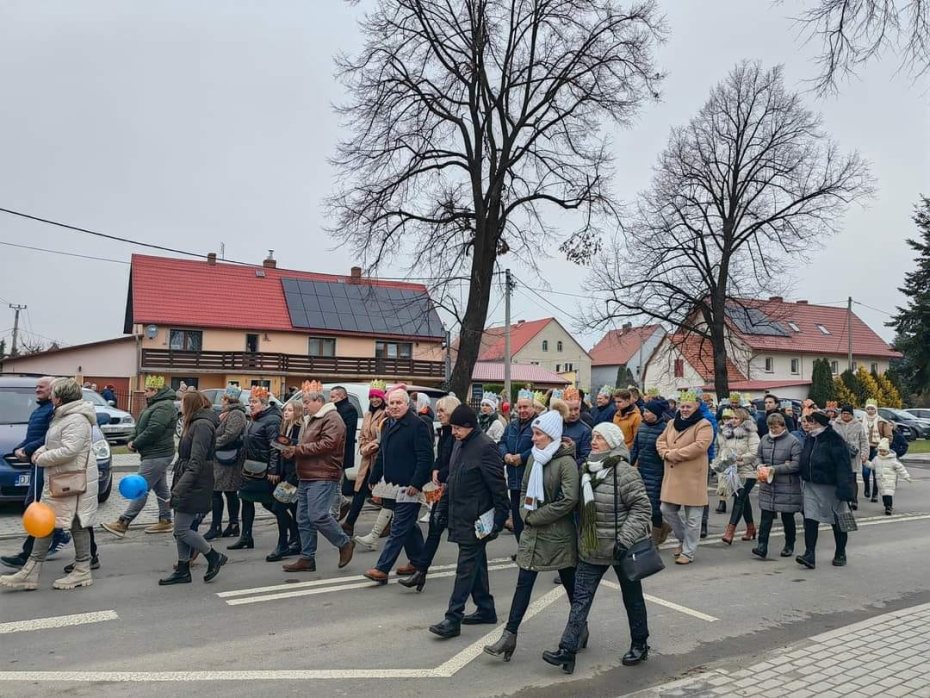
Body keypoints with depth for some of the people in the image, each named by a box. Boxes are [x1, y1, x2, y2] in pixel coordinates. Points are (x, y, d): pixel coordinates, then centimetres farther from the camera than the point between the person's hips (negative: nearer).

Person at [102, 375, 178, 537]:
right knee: (160, 489, 13)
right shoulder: (154, 405, 17)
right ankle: (165, 521, 20)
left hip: (157, 456, -11)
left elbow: (153, 431, -24)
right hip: (157, 455, 11)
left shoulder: (164, 407, -18)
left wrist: (135, 444, -13)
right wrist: (132, 440, 1)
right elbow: (139, 427, 19)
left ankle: (123, 523, -5)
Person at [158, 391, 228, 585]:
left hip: (194, 486, -10)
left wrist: (180, 487, -27)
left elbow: (196, 462, -23)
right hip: (188, 483, 10)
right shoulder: (195, 424, 15)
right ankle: (182, 570, 21)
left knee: (182, 529, -5)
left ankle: (214, 557, 10)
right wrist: (178, 486, 19)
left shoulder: (202, 425, -17)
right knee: (181, 529, 12)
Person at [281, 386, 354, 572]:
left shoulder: (332, 419, -10)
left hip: (323, 478, -10)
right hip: (306, 478, 10)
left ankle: (345, 543, 6)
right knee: (304, 520, 9)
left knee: (318, 516, -14)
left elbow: (327, 444, -22)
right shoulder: (310, 420, 22)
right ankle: (307, 558, 17)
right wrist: (293, 452, 6)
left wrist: (297, 449, -17)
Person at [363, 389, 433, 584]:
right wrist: (374, 479, 18)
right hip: (394, 486, 9)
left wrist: (416, 483, -23)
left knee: (399, 528, -5)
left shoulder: (417, 425, -13)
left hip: (410, 487, -9)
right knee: (409, 525, 19)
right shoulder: (388, 425, 14)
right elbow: (382, 455, 22)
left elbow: (425, 457, -18)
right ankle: (418, 561, 32)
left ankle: (382, 569, -4)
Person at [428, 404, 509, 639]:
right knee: (476, 564, 17)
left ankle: (453, 619, 2)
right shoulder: (459, 444, 10)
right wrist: (443, 508, 18)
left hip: (476, 520, -9)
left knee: (466, 567, -3)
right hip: (460, 517, 9)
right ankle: (486, 609, 30)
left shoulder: (485, 447, -17)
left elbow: (498, 486, -17)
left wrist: (499, 519, -16)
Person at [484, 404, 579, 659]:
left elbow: (569, 499, -21)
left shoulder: (566, 462, -15)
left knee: (570, 583, 13)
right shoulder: (534, 457, 5)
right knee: (524, 583, 5)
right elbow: (525, 490, 14)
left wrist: (536, 516, -16)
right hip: (532, 532, 6)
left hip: (558, 534, -5)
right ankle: (509, 635, 10)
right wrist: (526, 513, -4)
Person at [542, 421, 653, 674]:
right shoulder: (587, 470, 5)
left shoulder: (624, 472, -19)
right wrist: (582, 539, 14)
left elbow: (642, 508, -20)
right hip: (591, 549, 6)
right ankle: (567, 649, 6)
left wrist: (626, 539, -24)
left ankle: (640, 645, 33)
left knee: (632, 598, 14)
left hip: (621, 548, -6)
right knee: (580, 598, 3)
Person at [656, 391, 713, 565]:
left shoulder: (704, 425, -8)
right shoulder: (672, 423, 14)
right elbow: (660, 440, 13)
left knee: (692, 517, 2)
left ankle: (688, 552, 14)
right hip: (672, 477, 7)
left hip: (693, 478, -7)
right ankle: (683, 539, 34)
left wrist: (673, 454, -19)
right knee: (667, 511, 12)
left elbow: (699, 446, -21)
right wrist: (665, 453, -10)